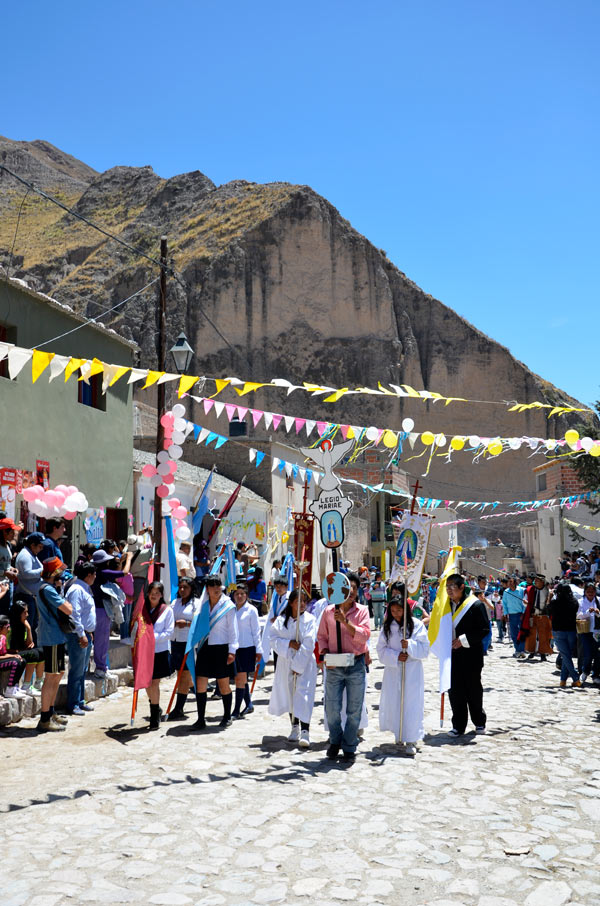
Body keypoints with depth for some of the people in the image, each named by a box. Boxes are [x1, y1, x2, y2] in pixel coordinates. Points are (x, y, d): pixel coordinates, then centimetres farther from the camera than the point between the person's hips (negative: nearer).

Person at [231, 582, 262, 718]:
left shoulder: (251, 610, -2)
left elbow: (256, 631, -1)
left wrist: (258, 650, -3)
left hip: (247, 647, -4)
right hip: (233, 647, 4)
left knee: (241, 679, -6)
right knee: (240, 679, 11)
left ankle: (236, 711, -3)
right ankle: (249, 705, 27)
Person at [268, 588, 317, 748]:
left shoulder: (310, 620, -5)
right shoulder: (281, 620, 4)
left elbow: (308, 645, -10)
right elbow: (274, 638, -1)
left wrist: (298, 664, -13)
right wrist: (289, 643, -16)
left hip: (305, 663, -3)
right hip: (286, 662, 4)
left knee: (303, 695, -12)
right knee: (289, 694, 11)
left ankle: (305, 732, -15)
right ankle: (295, 728, 25)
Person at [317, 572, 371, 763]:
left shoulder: (361, 611, -1)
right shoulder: (328, 611, 3)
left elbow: (364, 636, -13)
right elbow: (322, 636, 11)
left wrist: (345, 621, -22)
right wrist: (325, 653, -6)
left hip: (356, 664, -1)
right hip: (334, 666, 1)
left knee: (354, 710, 5)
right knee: (332, 708, 4)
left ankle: (349, 748, 21)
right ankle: (335, 741, 30)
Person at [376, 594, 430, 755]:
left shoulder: (416, 625, -2)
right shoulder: (387, 627, 6)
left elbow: (425, 648, -4)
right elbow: (381, 650, 4)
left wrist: (410, 645, -20)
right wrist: (396, 656, -13)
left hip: (412, 671, -3)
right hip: (392, 671, 3)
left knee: (412, 704, -6)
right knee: (393, 703, 6)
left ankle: (410, 740, 0)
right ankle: (399, 735, 24)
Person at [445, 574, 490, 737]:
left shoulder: (476, 605, -10)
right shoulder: (447, 605, 8)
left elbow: (484, 630, -12)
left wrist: (464, 640, -17)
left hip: (471, 656, -4)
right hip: (453, 655, 5)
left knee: (474, 690, 8)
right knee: (455, 691, 5)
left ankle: (479, 722, 25)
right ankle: (458, 726, 14)